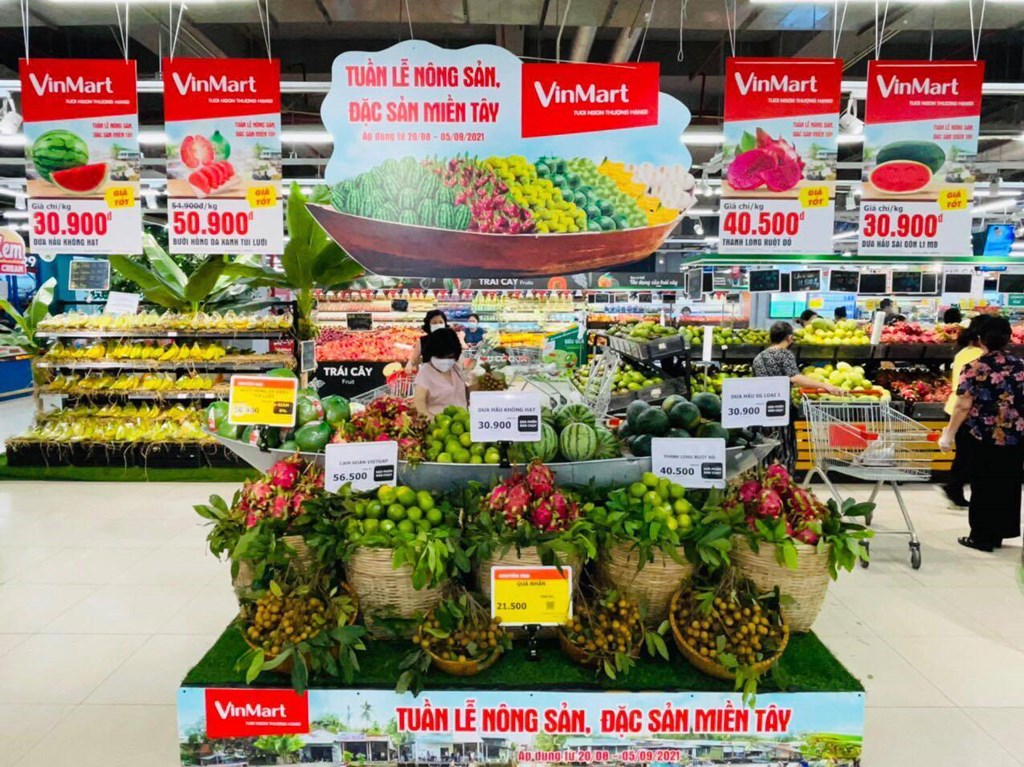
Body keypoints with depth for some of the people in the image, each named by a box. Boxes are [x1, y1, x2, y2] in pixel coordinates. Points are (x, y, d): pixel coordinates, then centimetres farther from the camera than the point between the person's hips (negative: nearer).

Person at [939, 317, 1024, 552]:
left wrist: (949, 434, -5)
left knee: (983, 487, 6)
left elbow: (963, 406, -13)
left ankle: (982, 537, 13)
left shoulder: (975, 369, -11)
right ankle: (998, 534, 25)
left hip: (983, 438, -4)